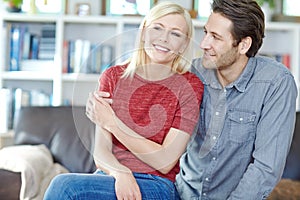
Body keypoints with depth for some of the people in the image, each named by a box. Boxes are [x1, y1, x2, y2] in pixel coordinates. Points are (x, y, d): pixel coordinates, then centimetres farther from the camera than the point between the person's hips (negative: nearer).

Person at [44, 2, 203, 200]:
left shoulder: (190, 86, -3)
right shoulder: (114, 76, 6)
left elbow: (165, 162, -8)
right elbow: (100, 151, 1)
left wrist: (112, 123, -10)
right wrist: (121, 173, -21)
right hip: (112, 177, 4)